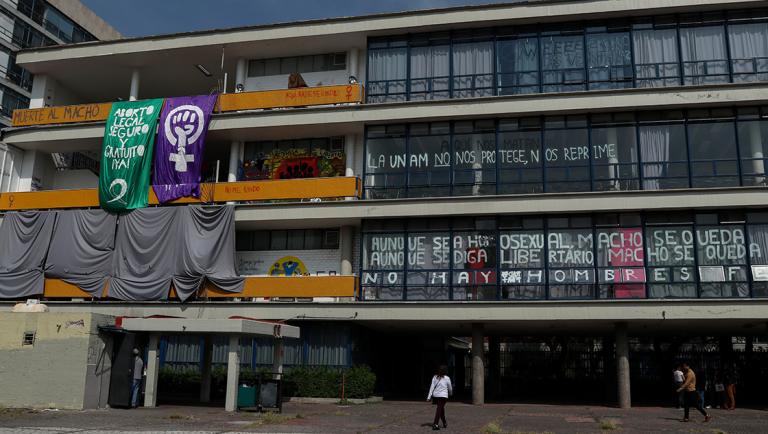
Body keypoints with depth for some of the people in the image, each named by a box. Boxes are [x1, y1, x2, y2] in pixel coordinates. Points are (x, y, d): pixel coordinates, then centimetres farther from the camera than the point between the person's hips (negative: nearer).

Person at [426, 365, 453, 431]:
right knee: (439, 409, -6)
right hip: (443, 396, -4)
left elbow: (432, 387, -1)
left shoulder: (435, 377, 4)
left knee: (441, 408, 19)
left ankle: (444, 423, 30)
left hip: (435, 395, 4)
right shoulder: (447, 378, -4)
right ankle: (435, 424, -16)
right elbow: (450, 388, 8)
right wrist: (450, 393, 30)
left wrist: (429, 396, -2)